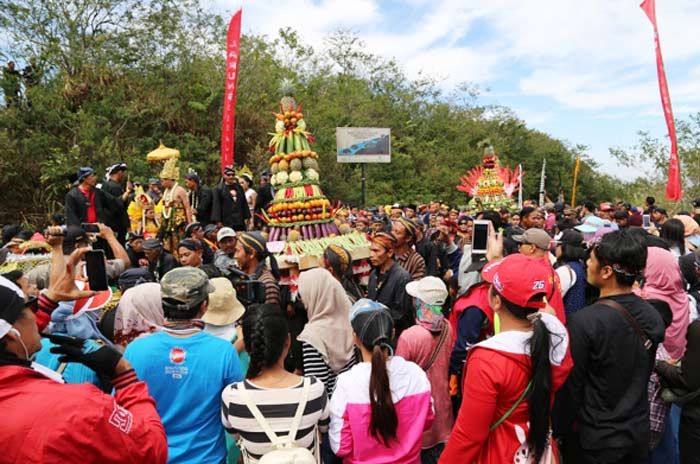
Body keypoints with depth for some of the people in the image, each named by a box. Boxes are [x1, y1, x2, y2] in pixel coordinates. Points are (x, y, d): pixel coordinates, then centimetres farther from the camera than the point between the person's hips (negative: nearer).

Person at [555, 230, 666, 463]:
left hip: (594, 438, -5)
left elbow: (570, 384, -18)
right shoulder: (654, 316, -7)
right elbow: (641, 376, 6)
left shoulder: (584, 321, -26)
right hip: (639, 431, 5)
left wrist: (561, 429, -5)